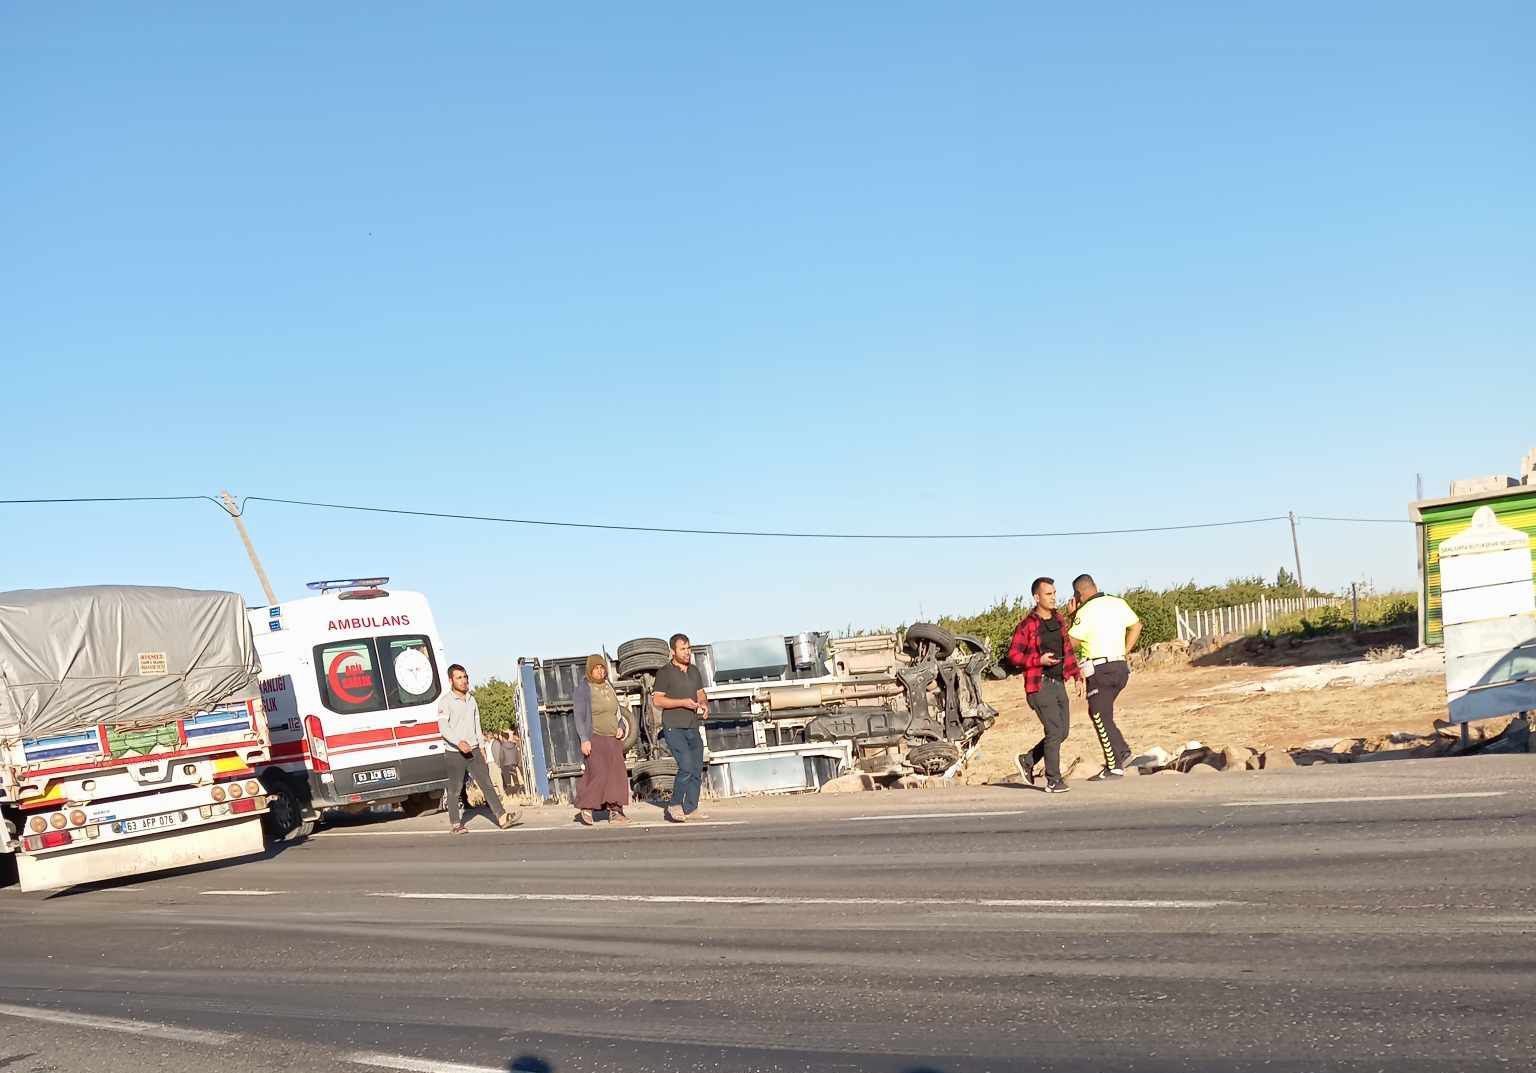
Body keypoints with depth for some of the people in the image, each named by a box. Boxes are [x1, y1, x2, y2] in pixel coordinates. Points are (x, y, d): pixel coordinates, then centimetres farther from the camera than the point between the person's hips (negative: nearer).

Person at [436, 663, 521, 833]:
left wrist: (481, 746, 16)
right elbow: (443, 728, -19)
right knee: (454, 790, 3)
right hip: (454, 753, -5)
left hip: (474, 750, 5)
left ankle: (502, 817, -7)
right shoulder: (445, 701, -9)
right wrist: (459, 742, -32)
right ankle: (455, 824, 13)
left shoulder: (471, 700, 13)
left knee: (486, 783, -2)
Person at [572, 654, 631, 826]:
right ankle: (585, 808, -3)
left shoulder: (608, 686, 12)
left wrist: (621, 728, 3)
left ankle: (615, 811, 2)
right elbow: (579, 716, -9)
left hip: (613, 738, 6)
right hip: (594, 739, -6)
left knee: (616, 773, -1)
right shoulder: (583, 688, -6)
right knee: (598, 772, -17)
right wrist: (584, 740, -18)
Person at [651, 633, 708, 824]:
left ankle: (691, 808, 11)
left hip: (693, 728, 7)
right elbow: (656, 700, -11)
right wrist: (682, 702, -19)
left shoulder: (694, 671, 15)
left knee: (697, 770, 4)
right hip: (674, 728, -7)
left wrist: (704, 704, 3)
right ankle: (674, 806, -3)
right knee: (686, 766, -17)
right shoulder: (665, 673, -5)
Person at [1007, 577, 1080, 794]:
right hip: (1040, 685, -7)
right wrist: (1039, 660, -19)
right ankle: (1053, 780, -3)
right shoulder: (1026, 625, -8)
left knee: (1062, 731, 8)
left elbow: (1068, 649, 22)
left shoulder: (1059, 621, 13)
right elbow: (1013, 655, -9)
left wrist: (1076, 674, 13)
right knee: (1054, 730, -11)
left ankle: (1027, 760, 25)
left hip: (1058, 682, 7)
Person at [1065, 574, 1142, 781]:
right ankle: (1122, 750, 11)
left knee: (1101, 718, 0)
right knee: (1098, 712, 20)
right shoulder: (1118, 603, 9)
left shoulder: (1085, 611, -12)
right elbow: (1136, 626, 18)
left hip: (1100, 669, -7)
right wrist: (1124, 652, 16)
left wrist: (1072, 616, 3)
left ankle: (1115, 767, 0)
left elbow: (1070, 642, -7)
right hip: (1120, 667, 7)